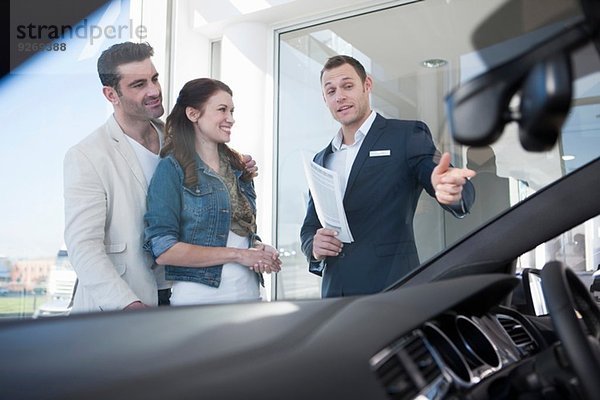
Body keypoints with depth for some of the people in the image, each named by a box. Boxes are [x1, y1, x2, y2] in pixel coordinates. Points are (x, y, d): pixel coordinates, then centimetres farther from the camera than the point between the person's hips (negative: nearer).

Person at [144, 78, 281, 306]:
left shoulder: (237, 168, 10)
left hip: (250, 294, 6)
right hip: (200, 297, -6)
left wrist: (259, 250, -2)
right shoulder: (172, 169, -9)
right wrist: (238, 255, -16)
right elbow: (163, 249, -17)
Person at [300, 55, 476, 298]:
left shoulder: (407, 135, 2)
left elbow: (452, 184, -11)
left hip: (391, 291, -4)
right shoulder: (321, 161, 17)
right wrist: (314, 246, -2)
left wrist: (451, 190, -35)